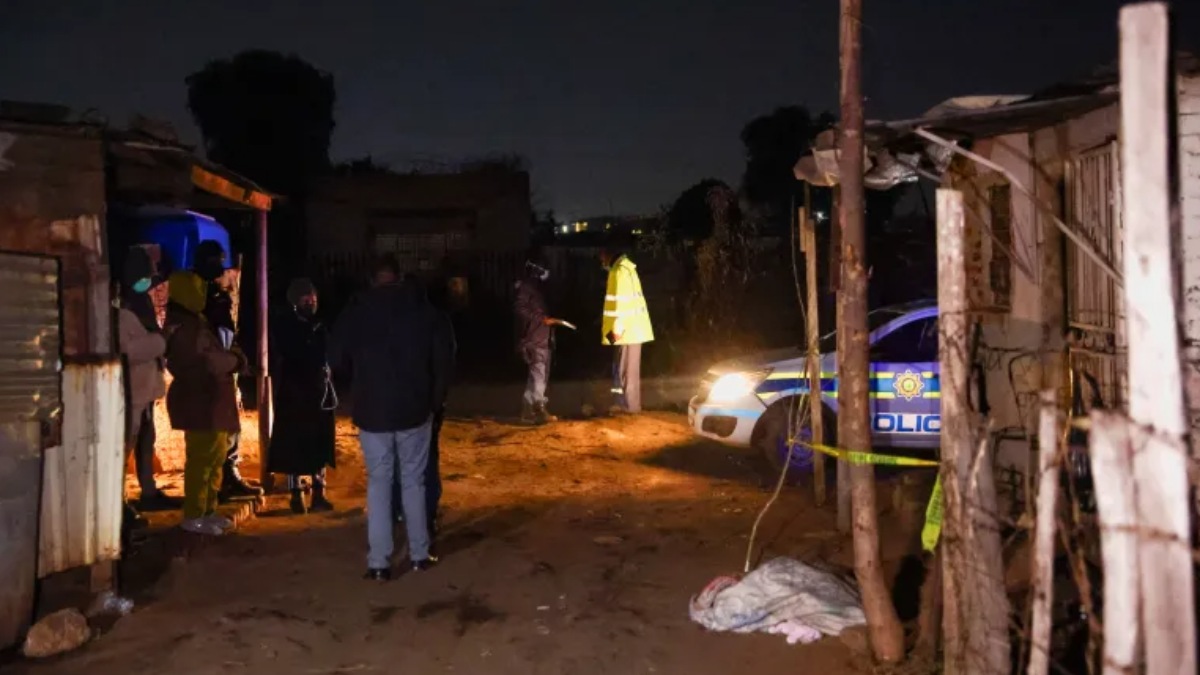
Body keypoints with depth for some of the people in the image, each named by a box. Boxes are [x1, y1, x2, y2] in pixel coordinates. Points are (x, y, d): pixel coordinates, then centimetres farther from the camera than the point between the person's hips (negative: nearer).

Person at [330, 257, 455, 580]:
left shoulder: (356, 312, -3)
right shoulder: (424, 309, 0)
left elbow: (337, 358, 1)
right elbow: (444, 357, 0)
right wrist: (435, 398, 9)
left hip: (372, 411, -1)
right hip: (415, 409, 1)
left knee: (378, 484, 6)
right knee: (413, 481, 11)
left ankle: (379, 562, 5)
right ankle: (420, 554, 17)